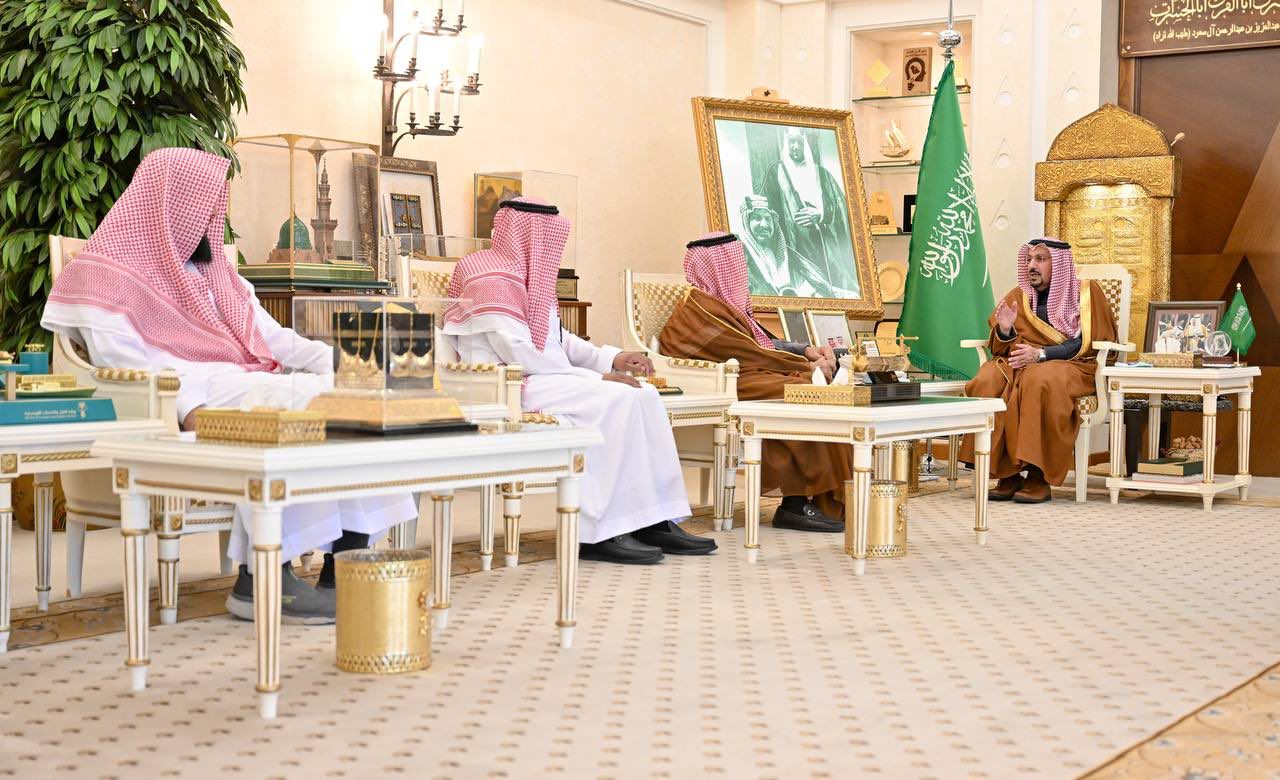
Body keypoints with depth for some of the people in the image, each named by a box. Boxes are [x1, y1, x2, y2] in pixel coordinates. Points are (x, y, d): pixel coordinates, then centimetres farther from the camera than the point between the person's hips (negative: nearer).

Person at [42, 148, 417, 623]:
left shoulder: (214, 270, 26)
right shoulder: (107, 276, 3)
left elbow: (271, 339, 18)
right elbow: (121, 360, -11)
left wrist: (338, 360, 1)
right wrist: (189, 404, -27)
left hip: (252, 384, 7)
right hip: (187, 402, -7)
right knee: (292, 407, -34)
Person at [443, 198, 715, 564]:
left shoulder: (526, 277, 20)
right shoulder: (493, 282, -12)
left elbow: (559, 340, 23)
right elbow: (520, 355, -20)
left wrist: (612, 358, 7)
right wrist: (597, 376, -16)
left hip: (541, 379, 10)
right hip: (510, 388, -10)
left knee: (644, 396, -5)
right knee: (615, 401, -25)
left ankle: (655, 522, -9)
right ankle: (598, 533, -24)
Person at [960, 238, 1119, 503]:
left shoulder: (1086, 294, 5)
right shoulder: (1018, 296, 17)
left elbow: (1085, 344, -8)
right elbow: (999, 349, 15)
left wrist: (1040, 354, -21)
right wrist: (1005, 331, -9)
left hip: (1072, 367, -4)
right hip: (1018, 364, 4)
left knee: (1041, 382, -39)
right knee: (986, 383, -28)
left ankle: (1040, 477, -33)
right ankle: (1007, 474, -24)